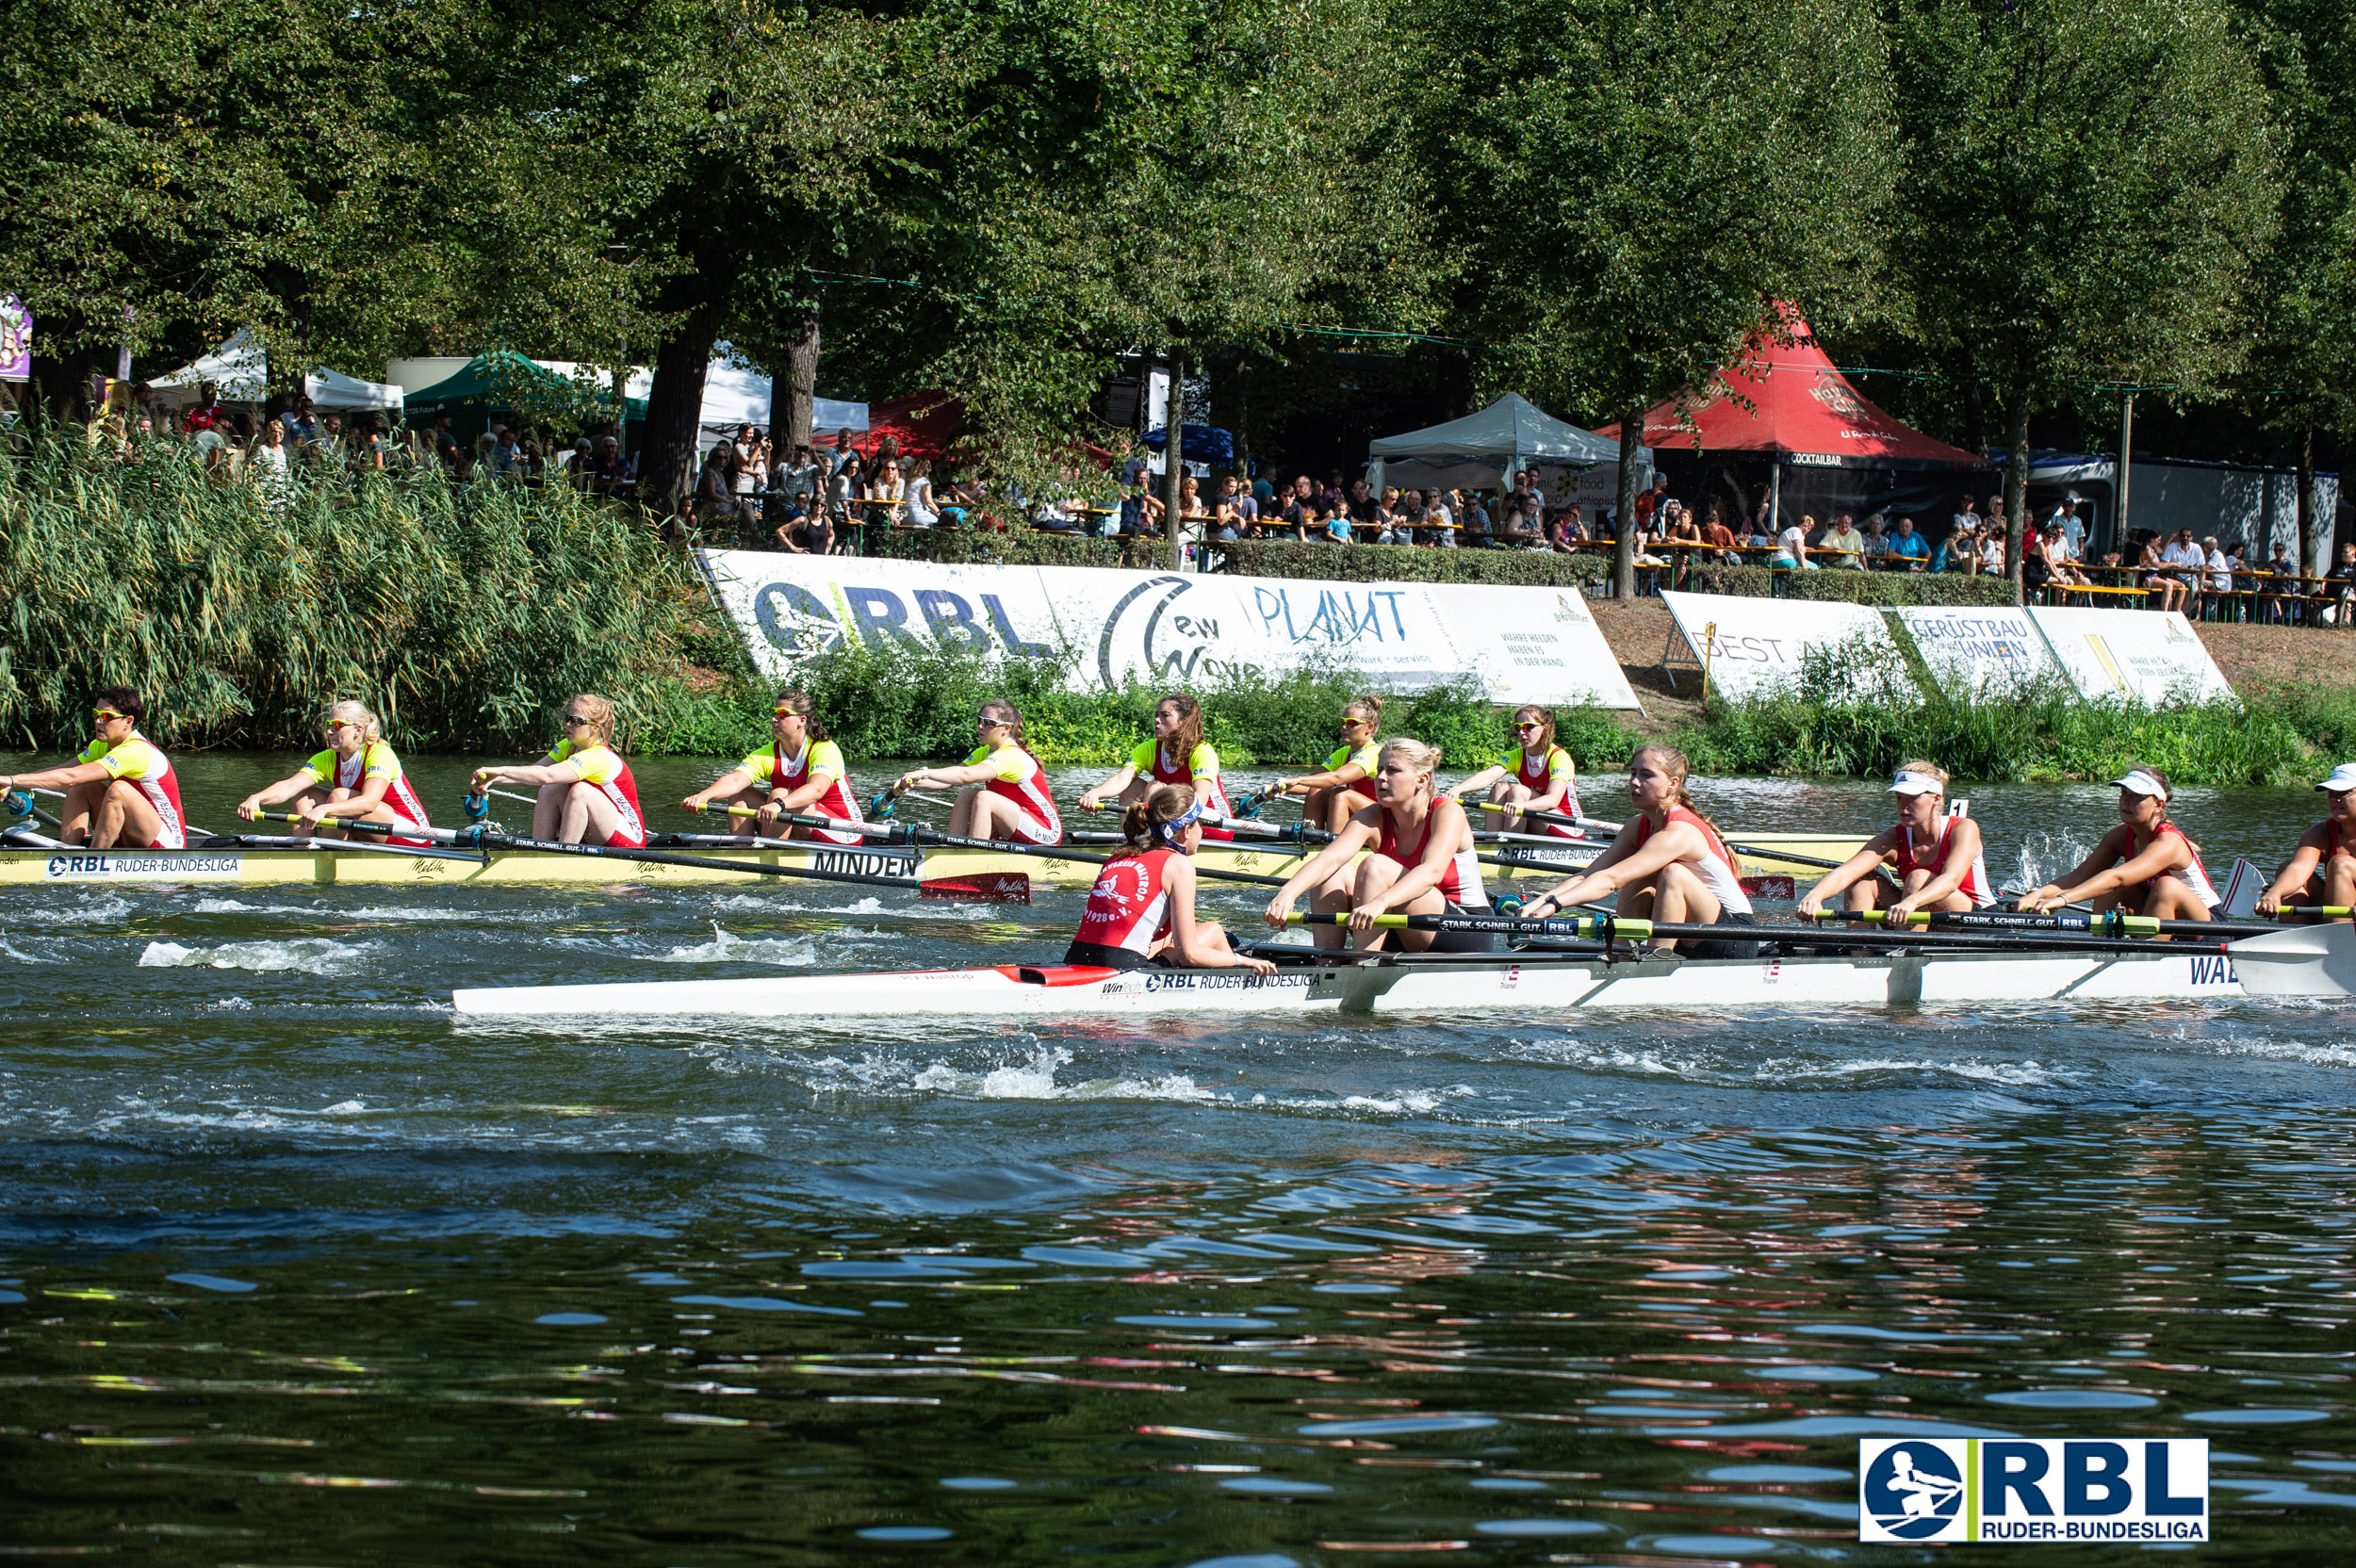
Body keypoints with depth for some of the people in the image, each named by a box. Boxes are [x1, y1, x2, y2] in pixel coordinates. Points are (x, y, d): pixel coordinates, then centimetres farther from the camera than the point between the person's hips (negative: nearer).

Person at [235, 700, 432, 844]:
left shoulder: (380, 754, -20)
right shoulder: (327, 760, -2)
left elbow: (369, 802, -36)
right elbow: (289, 786, -16)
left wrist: (324, 809, -51)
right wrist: (257, 798, -37)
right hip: (371, 839, 7)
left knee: (340, 795, -27)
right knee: (305, 795, -7)